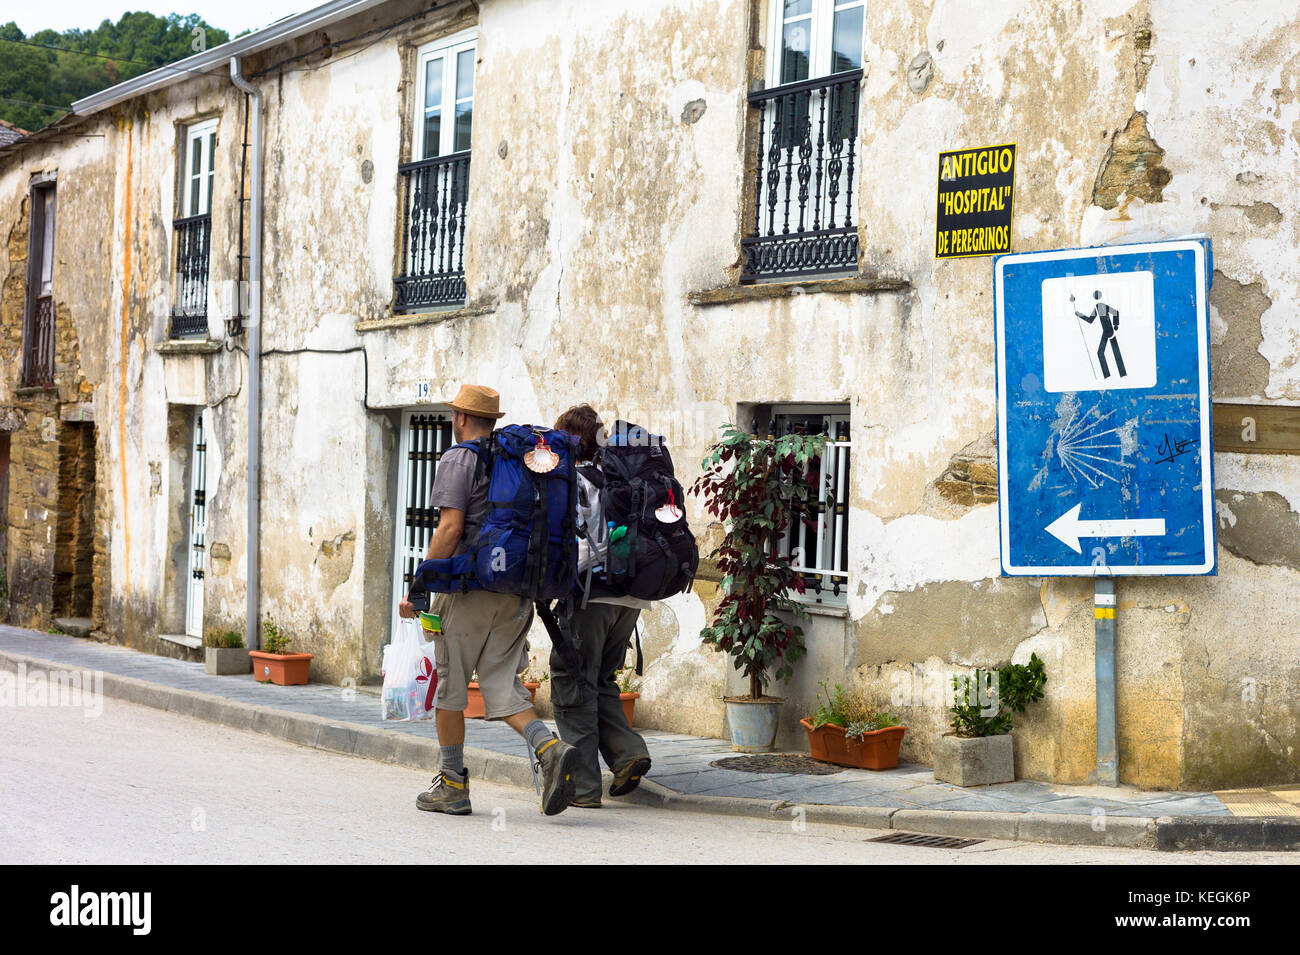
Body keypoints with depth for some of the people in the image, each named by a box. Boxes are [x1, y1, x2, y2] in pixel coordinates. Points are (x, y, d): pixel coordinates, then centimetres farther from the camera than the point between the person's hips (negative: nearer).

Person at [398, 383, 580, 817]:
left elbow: (451, 528, -15)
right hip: (516, 590, 6)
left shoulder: (459, 460, -6)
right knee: (501, 684, 7)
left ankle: (452, 785, 11)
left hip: (469, 589, -6)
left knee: (449, 684, 7)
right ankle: (549, 748, -18)